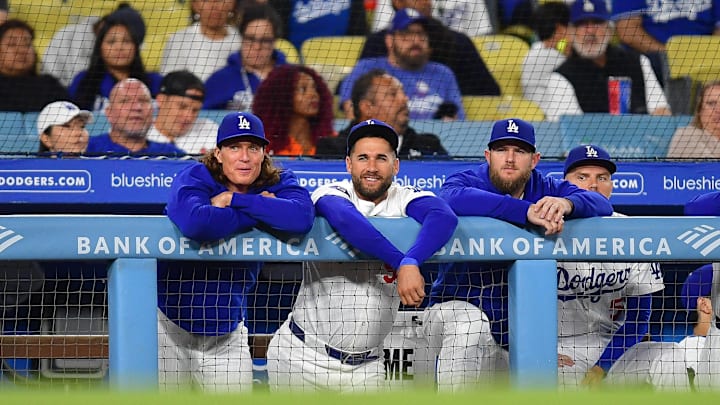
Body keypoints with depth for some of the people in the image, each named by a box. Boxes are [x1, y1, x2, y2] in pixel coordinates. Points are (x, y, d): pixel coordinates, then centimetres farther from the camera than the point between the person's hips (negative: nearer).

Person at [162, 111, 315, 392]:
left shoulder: (278, 185, -2)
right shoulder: (194, 178, -11)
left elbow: (302, 217, -27)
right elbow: (195, 223, -35)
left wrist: (235, 200, -24)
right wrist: (261, 212, -22)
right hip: (169, 323, -3)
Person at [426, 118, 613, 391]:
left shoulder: (548, 190, 1)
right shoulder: (467, 182, -10)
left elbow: (602, 205, -14)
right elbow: (453, 199, -36)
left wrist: (566, 204, -39)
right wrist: (527, 212, -45)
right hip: (458, 306, -5)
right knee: (469, 327, -38)